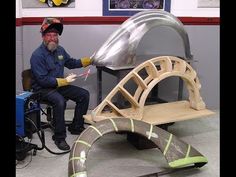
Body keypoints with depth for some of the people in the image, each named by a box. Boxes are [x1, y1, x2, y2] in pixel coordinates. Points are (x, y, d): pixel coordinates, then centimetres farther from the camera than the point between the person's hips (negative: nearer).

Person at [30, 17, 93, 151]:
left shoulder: (60, 50, 5)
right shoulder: (38, 55, -18)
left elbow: (71, 63, 21)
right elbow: (43, 80, -21)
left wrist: (90, 60, 12)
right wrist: (65, 80, -22)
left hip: (60, 85, 8)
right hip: (43, 89, -8)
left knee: (84, 95, -1)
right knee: (60, 101, -36)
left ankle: (76, 127, 10)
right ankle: (59, 137, -21)